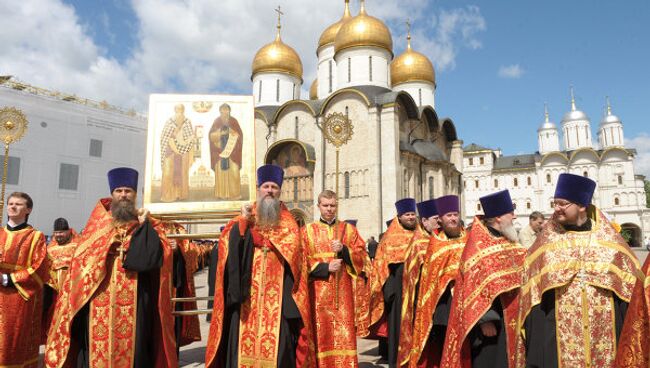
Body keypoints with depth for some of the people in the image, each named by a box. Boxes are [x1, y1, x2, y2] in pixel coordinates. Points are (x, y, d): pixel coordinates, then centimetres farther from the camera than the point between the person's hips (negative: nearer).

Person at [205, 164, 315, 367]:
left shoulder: (288, 222, 10)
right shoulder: (245, 216, 12)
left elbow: (292, 249, -6)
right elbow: (227, 242, -4)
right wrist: (243, 222, -13)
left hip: (277, 295, -1)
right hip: (247, 294, 1)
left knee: (278, 340, -3)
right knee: (244, 339, 0)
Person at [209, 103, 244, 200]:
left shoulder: (233, 121, 5)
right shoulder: (217, 121, 6)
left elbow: (240, 135, 2)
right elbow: (211, 135, 1)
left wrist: (233, 132, -17)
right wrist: (220, 133, -14)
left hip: (232, 150, 0)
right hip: (220, 150, 0)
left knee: (233, 171, -6)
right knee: (220, 171, -2)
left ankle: (233, 193, 1)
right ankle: (221, 193, 5)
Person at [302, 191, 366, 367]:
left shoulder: (349, 229, 11)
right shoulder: (308, 231, 7)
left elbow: (361, 256, 5)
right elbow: (302, 261, 0)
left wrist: (344, 250, -13)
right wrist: (326, 267, -13)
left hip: (343, 292, 1)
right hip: (318, 293, -1)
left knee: (344, 334, -1)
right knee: (321, 335, 1)